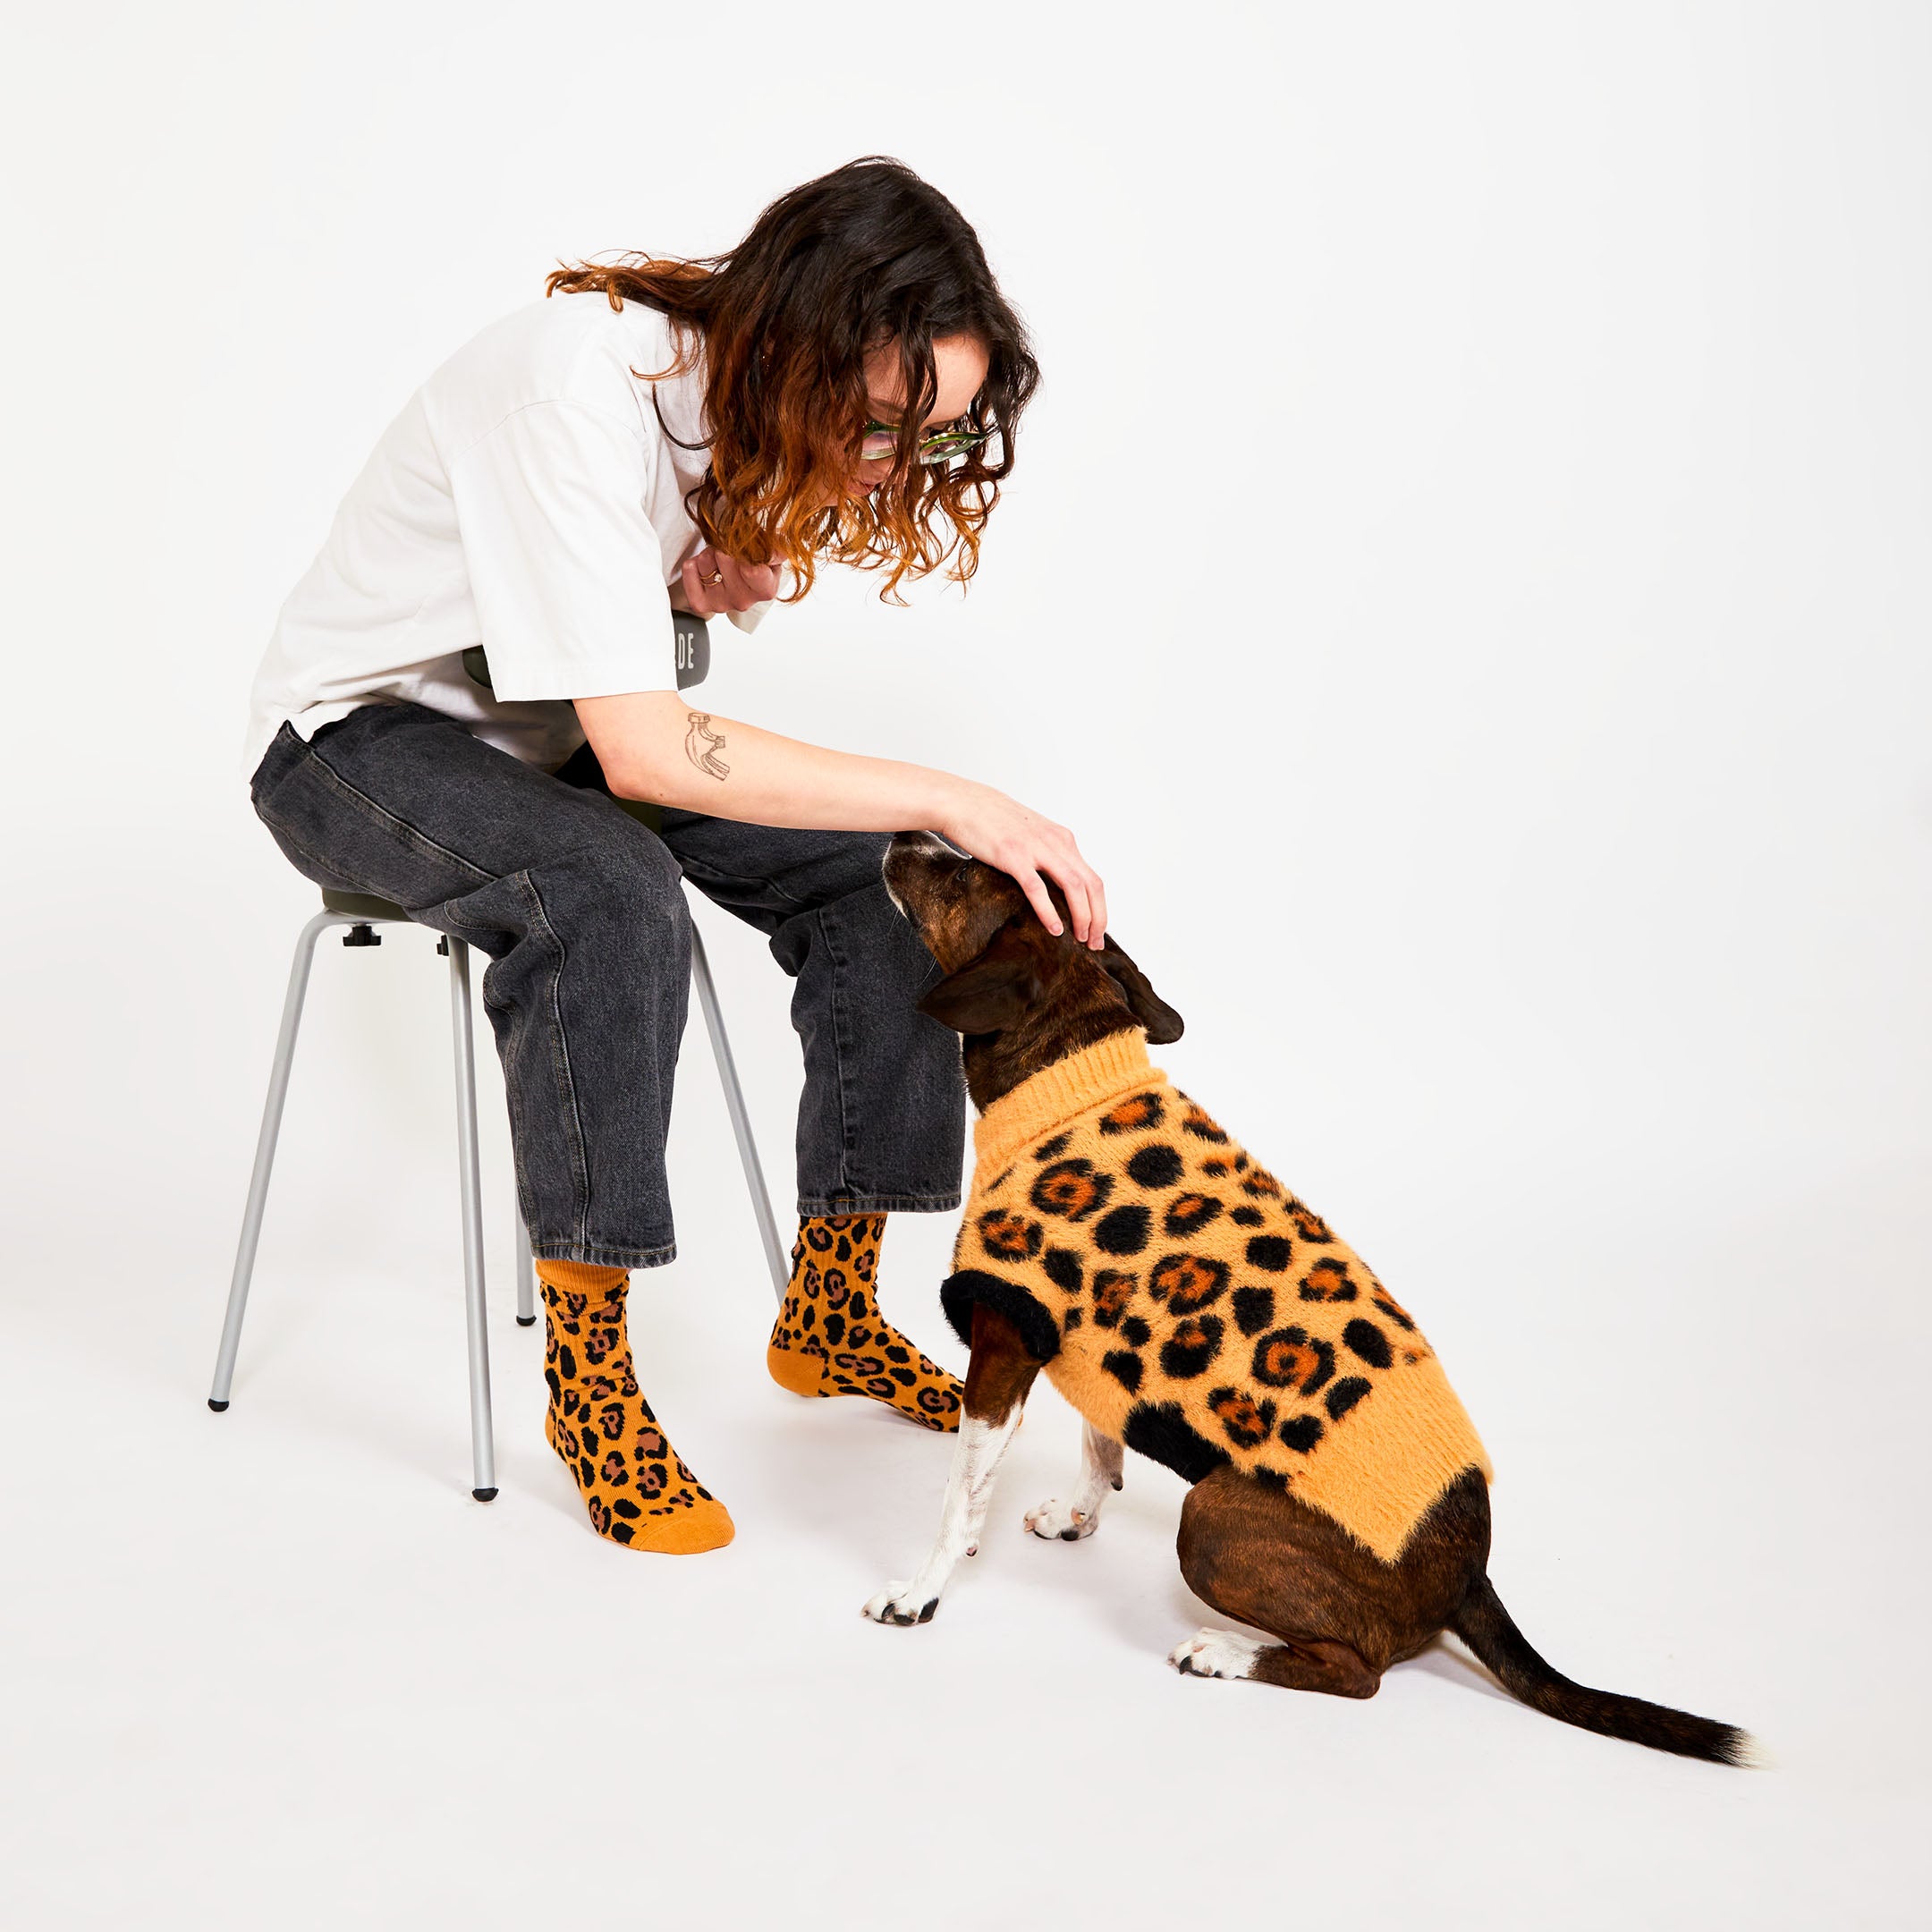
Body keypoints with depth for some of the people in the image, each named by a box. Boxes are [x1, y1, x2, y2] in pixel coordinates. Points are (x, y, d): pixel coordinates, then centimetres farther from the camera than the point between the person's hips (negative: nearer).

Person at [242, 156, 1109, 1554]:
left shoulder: (754, 395, -8)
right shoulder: (578, 381, -33)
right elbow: (642, 750, -38)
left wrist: (741, 573, -13)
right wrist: (950, 797, -37)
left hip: (562, 727, 7)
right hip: (360, 733, -7)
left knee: (887, 876, -12)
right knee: (611, 894, -38)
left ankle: (831, 1309, -1)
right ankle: (589, 1376, -24)